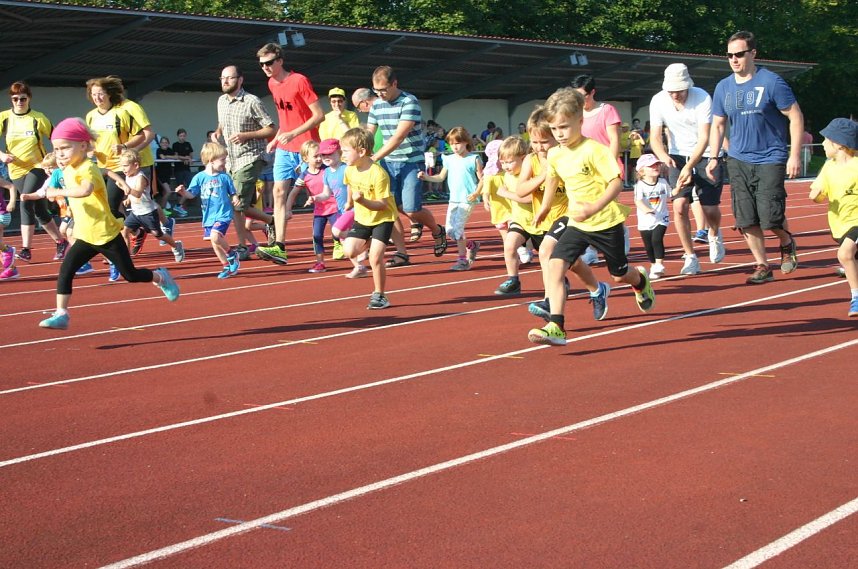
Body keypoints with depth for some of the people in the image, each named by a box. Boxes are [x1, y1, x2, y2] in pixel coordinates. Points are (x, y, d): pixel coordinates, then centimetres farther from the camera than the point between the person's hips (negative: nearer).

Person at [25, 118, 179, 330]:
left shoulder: (88, 169, -23)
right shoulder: (67, 171, 5)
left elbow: (85, 190, -47)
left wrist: (56, 192, -45)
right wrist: (39, 194, 22)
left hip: (107, 235, -7)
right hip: (85, 237, 7)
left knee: (130, 275, 5)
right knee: (65, 269, -9)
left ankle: (160, 277, 34)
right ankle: (61, 314, -7)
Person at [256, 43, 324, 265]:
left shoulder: (299, 81, -14)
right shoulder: (272, 84, 10)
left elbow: (319, 115, -16)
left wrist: (293, 133, -23)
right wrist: (276, 138, 12)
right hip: (284, 149, 7)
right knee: (279, 192, -5)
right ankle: (279, 247, -11)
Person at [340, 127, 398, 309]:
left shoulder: (378, 174, -28)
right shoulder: (350, 170, -7)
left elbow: (382, 204, -26)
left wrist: (363, 201, -39)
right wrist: (350, 202, 31)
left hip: (382, 218, -6)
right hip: (362, 218, 6)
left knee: (375, 259, -14)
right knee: (349, 251, -11)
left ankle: (379, 296, 4)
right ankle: (368, 243, 23)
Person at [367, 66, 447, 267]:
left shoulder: (409, 102, -15)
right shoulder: (377, 105, 5)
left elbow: (399, 137, -23)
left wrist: (374, 158, -26)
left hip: (411, 162, -6)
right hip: (388, 162, 6)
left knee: (411, 210, -7)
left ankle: (437, 231, 23)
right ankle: (401, 253, 4)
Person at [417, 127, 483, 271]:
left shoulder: (474, 159, -6)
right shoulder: (449, 160, 9)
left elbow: (482, 180, -4)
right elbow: (440, 177, 14)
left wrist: (476, 193, -19)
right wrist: (426, 177, -1)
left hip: (467, 199, -6)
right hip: (453, 199, 6)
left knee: (457, 227, -15)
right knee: (449, 229, 5)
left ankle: (463, 259, -4)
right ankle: (471, 245, 29)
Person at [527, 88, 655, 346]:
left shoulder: (595, 150, -18)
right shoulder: (555, 155, 1)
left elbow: (617, 182, -22)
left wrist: (594, 208, -33)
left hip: (606, 222, -5)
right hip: (577, 224, 5)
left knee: (619, 274, 14)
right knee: (555, 266, -18)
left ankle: (641, 280, 53)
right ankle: (556, 327, -23)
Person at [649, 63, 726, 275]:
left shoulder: (703, 98, -21)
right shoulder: (658, 102, -11)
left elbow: (704, 138, -23)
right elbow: (655, 138, -10)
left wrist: (690, 166, -35)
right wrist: (663, 156, -33)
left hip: (705, 155, -2)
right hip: (677, 157, 2)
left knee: (710, 208, -3)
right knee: (679, 205, -13)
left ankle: (714, 235, 34)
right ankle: (690, 258, -2)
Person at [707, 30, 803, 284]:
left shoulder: (771, 82, -10)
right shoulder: (723, 87, 5)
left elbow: (795, 117, -8)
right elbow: (718, 124, 15)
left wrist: (795, 155, -13)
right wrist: (713, 157, 5)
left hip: (770, 160, -5)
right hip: (738, 161, 5)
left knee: (770, 217, -10)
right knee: (746, 220, 1)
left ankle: (787, 244, 23)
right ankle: (762, 267, 14)